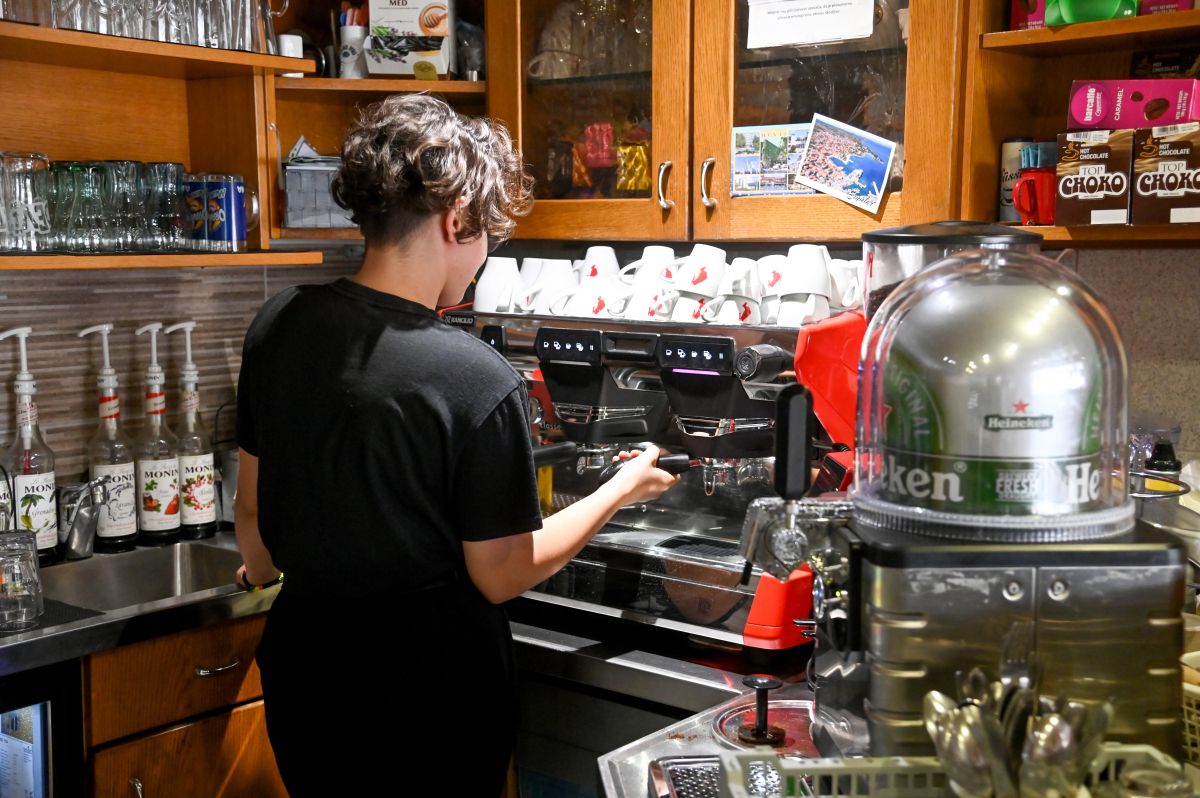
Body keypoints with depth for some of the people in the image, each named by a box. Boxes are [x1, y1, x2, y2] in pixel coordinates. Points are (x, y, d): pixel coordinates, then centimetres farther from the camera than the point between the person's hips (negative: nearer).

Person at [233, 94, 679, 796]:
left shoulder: (277, 326, -7)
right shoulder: (478, 380, -25)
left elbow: (254, 507, 5)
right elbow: (502, 575, -15)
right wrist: (622, 490, -1)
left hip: (305, 671, 5)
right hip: (431, 699, -5)